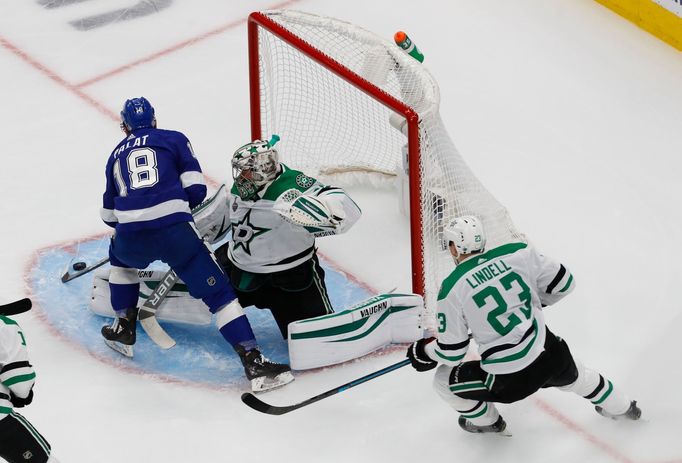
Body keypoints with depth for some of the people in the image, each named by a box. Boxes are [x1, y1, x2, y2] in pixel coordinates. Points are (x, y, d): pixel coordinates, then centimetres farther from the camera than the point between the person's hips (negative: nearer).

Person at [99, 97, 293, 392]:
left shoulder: (117, 155, 27)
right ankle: (253, 362, -9)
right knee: (217, 290, 2)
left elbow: (109, 214, 33)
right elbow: (196, 190, 7)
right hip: (175, 231, -3)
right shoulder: (173, 139, 18)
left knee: (120, 257, 38)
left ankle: (124, 330, 36)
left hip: (131, 236, 3)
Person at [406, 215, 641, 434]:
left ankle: (487, 422, 38)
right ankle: (620, 407, 58)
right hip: (551, 358, 5)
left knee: (444, 380, 19)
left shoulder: (452, 290, -12)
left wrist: (423, 352, 16)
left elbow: (451, 352, -5)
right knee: (571, 373, 39)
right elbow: (563, 282, 8)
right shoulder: (519, 253, -3)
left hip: (508, 381, -4)